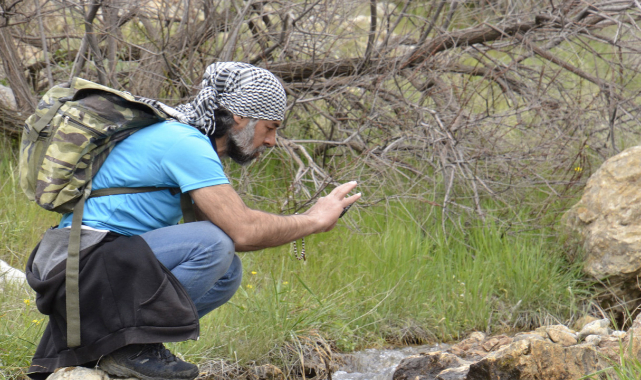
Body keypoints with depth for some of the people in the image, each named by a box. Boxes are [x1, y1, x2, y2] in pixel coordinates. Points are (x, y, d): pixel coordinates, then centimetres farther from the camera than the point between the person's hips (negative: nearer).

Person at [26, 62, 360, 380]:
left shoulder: (190, 141, 16)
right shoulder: (185, 144, -16)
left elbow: (234, 225, 17)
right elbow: (243, 231, -21)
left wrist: (296, 225, 6)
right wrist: (314, 220, -9)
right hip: (85, 261, -10)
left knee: (227, 273, 8)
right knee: (213, 246, -23)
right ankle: (130, 346, -12)